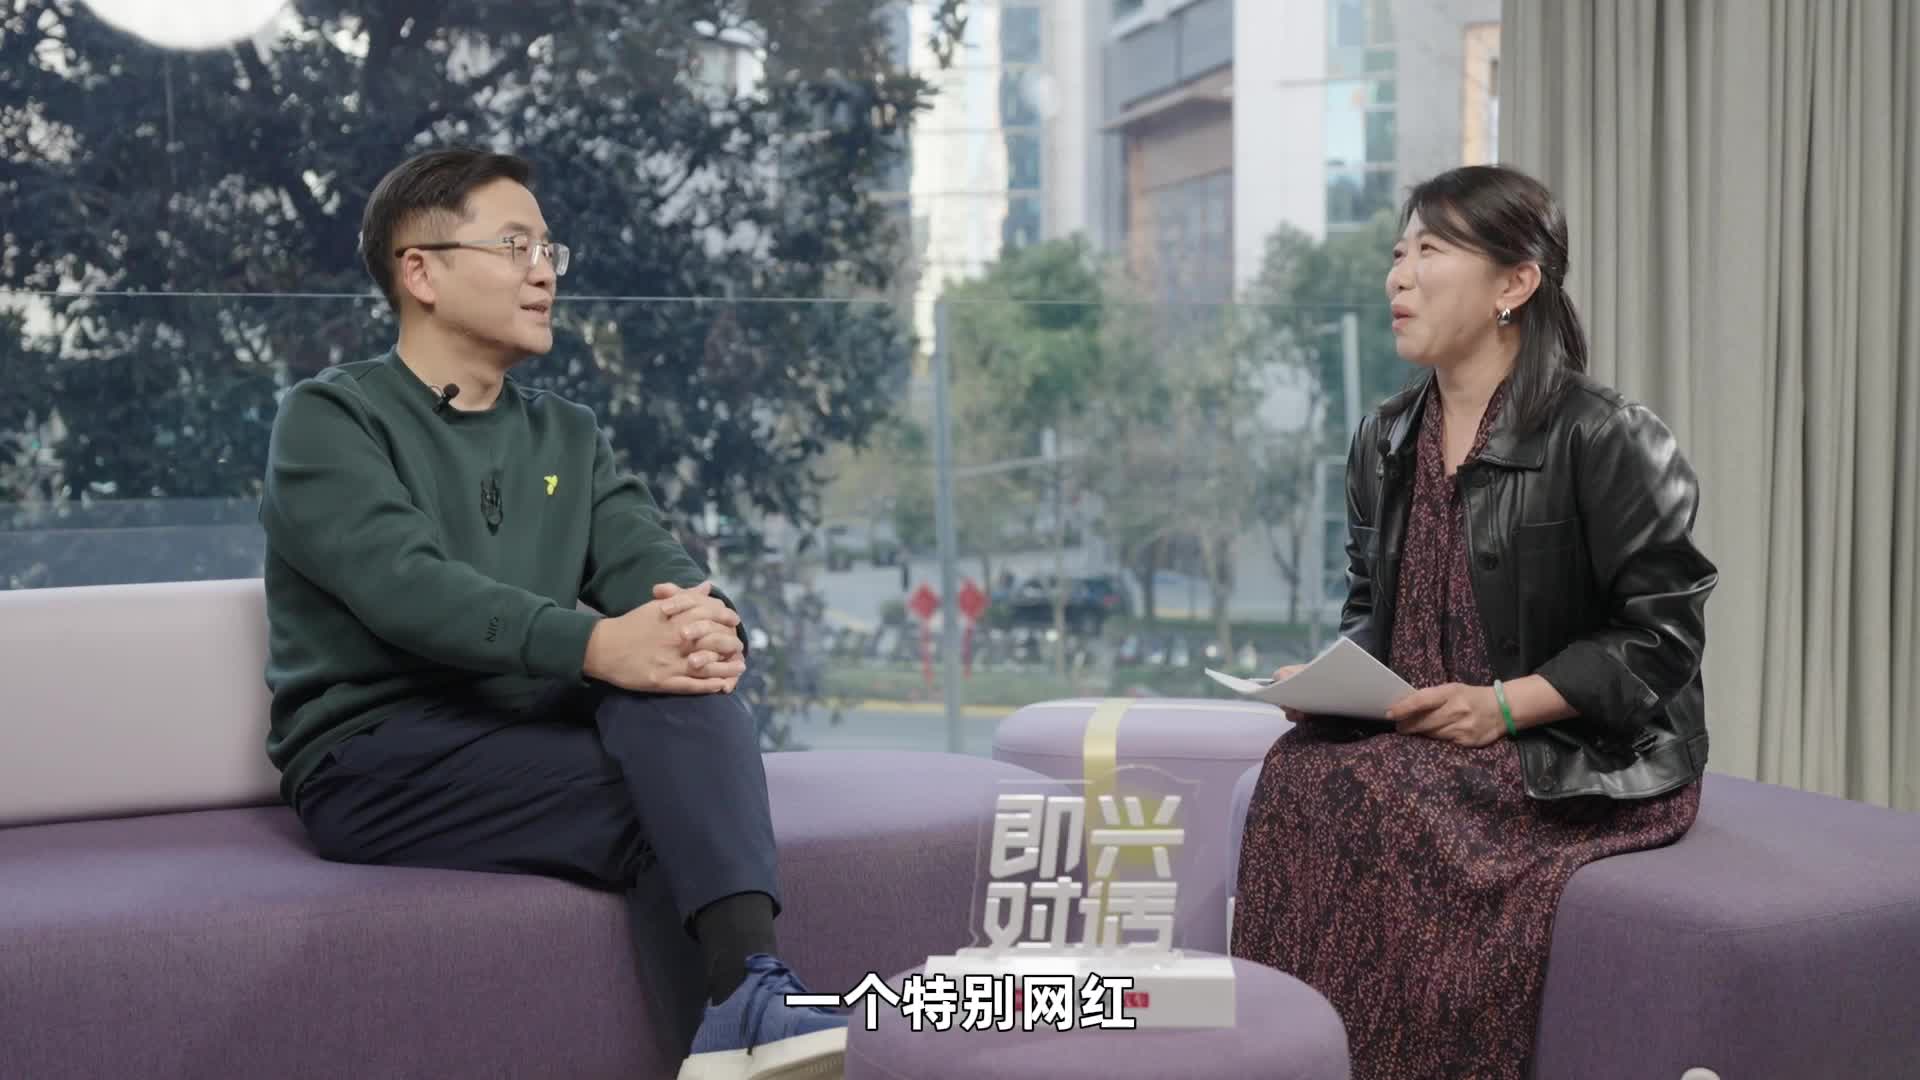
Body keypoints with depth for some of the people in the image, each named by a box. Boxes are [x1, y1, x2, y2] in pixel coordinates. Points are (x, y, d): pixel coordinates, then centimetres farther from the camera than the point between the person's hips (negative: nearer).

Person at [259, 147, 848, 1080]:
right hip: (378, 762, -5)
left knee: (679, 668, -27)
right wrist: (593, 645, -36)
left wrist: (705, 620, -25)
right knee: (673, 793, -27)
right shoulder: (329, 419, -2)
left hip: (530, 747, 5)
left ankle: (743, 998, -39)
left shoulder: (568, 438, 17)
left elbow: (649, 562, 1)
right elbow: (407, 585, -21)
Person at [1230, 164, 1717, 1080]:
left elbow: (1660, 631, -10)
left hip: (1579, 757, -6)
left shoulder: (1604, 438, -10)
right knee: (1297, 772, -25)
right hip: (1414, 741, 6)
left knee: (1370, 798, -31)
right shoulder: (1385, 442, 11)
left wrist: (1505, 704, -21)